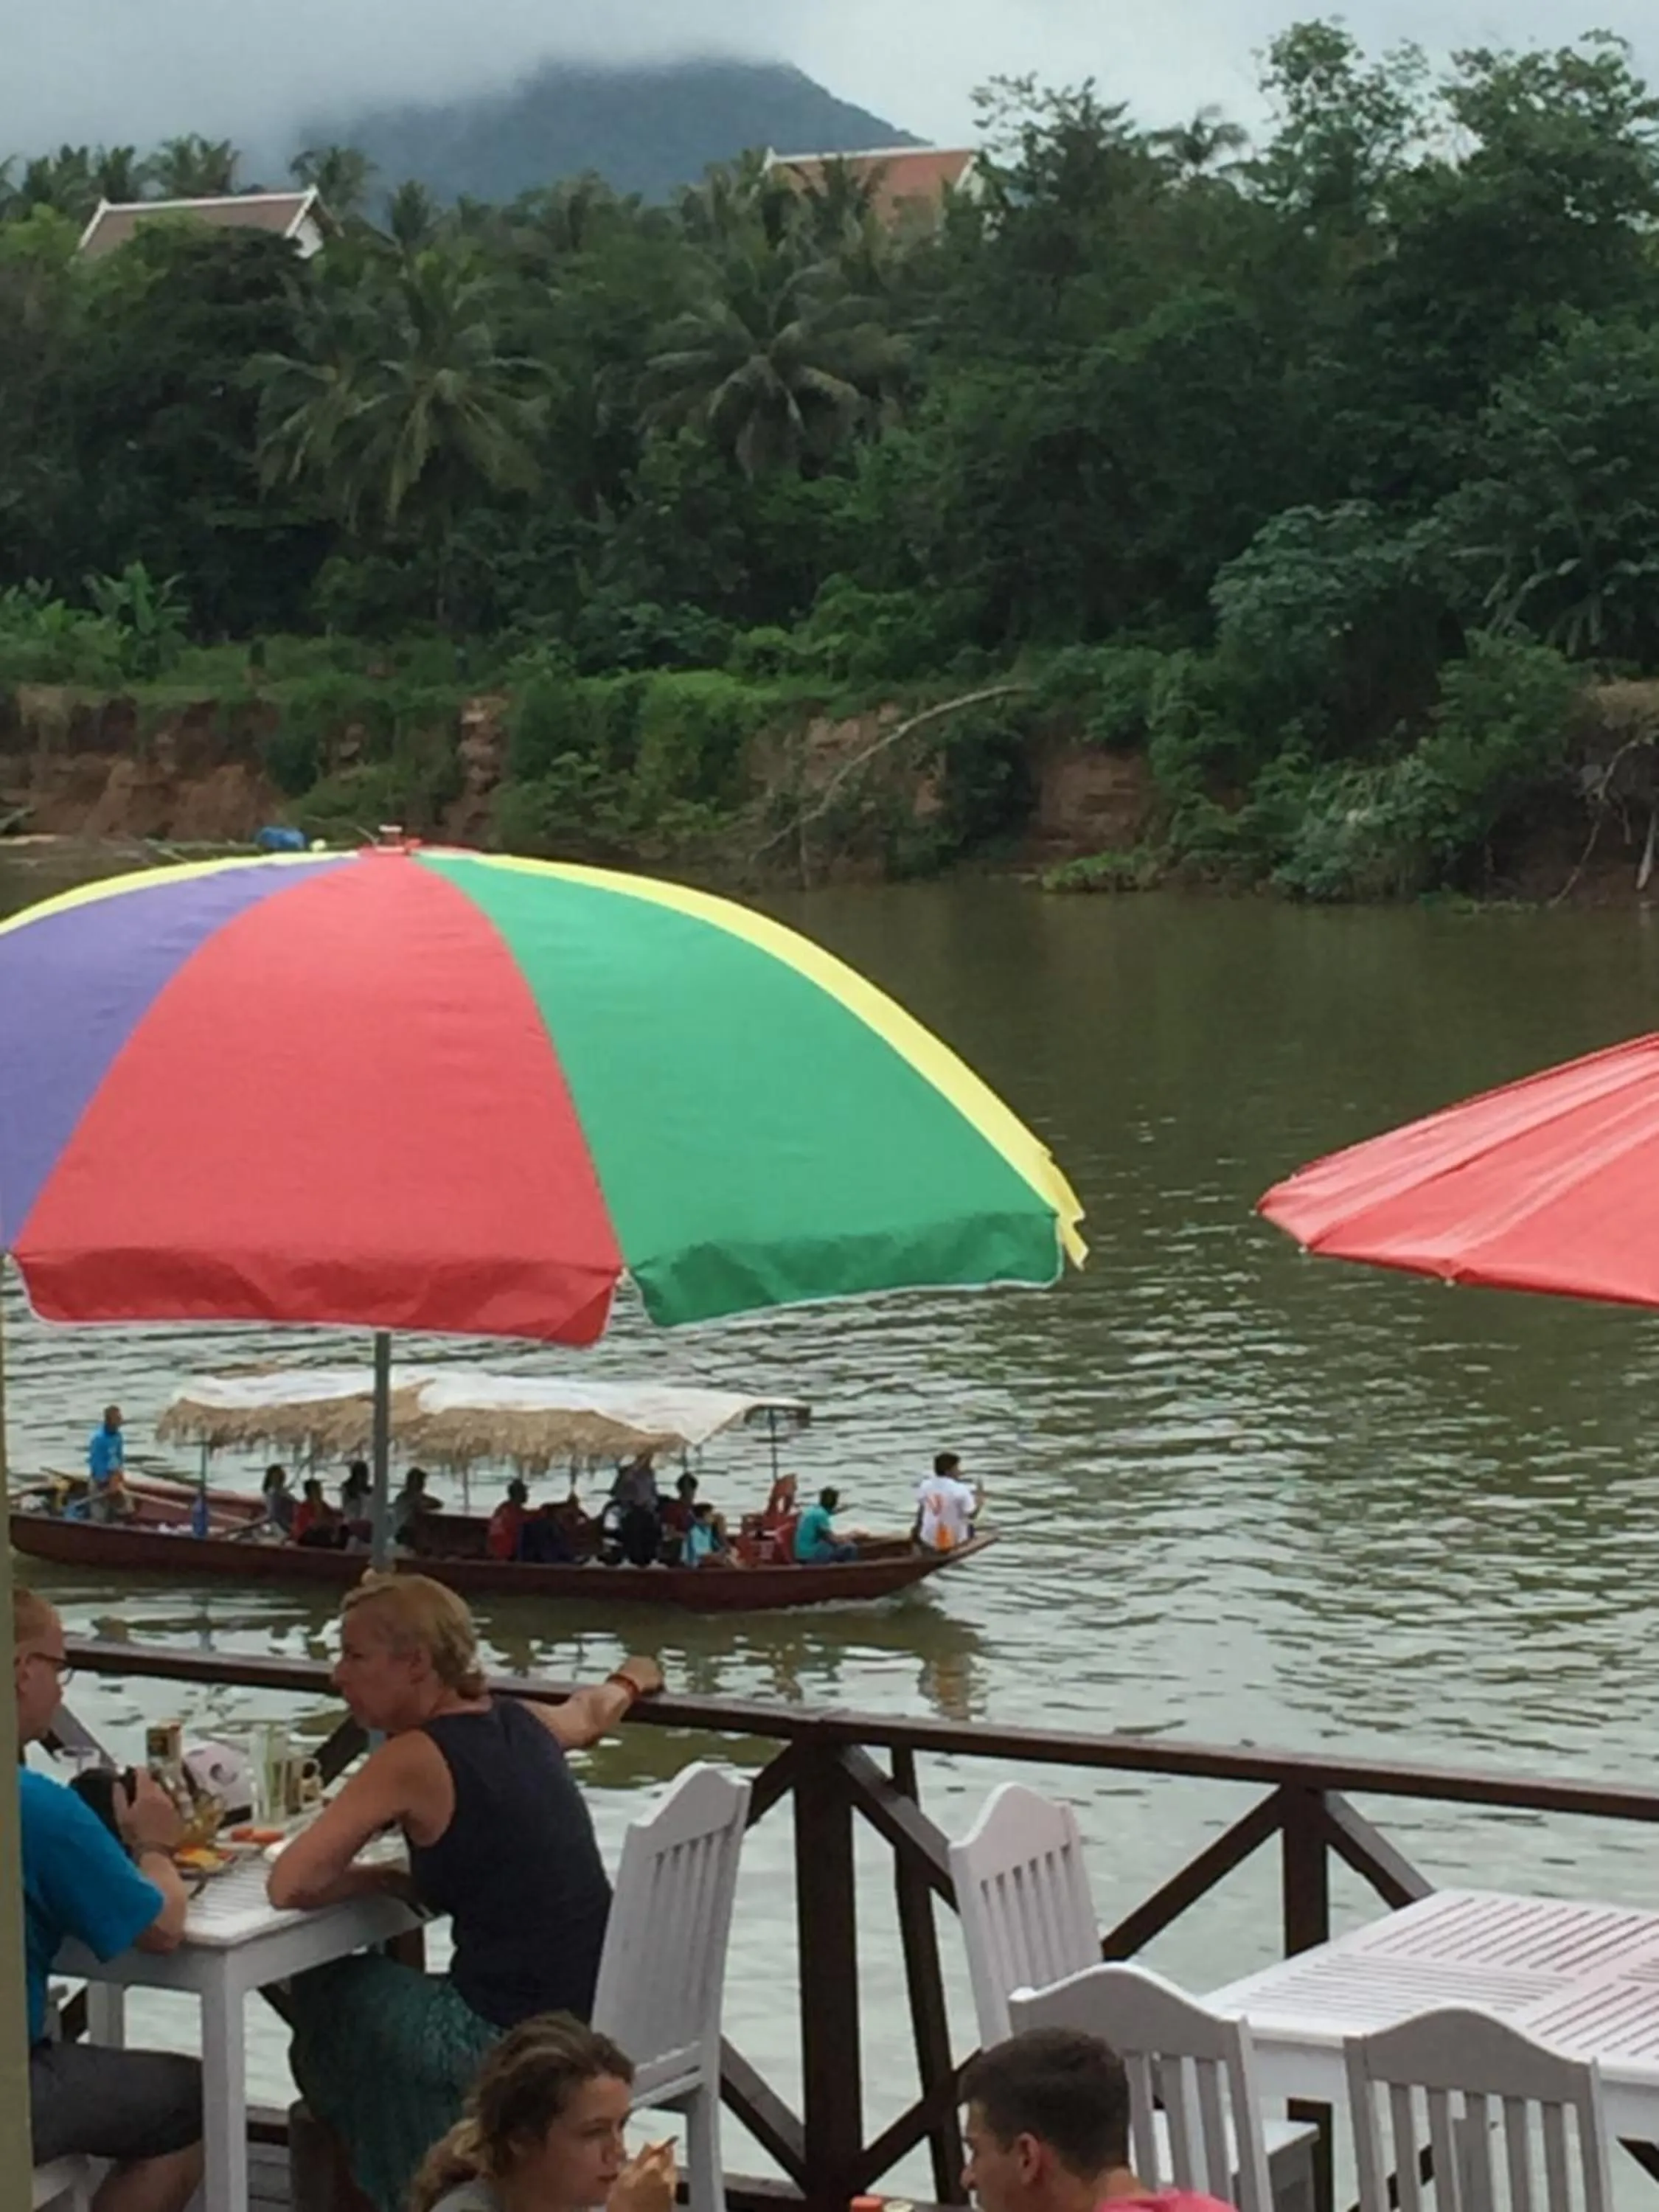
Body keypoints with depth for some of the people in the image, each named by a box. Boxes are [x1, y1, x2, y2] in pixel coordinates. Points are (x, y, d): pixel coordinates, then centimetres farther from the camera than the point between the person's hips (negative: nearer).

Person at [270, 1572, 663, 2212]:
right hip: (595, 2024, 8)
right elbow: (591, 1713, 32)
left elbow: (289, 1886, -17)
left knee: (324, 1995, 18)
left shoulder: (411, 1759, -14)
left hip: (518, 2044, -8)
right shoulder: (519, 1722, 8)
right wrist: (630, 1681, 55)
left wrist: (385, 1877, 1)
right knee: (380, 1990, 29)